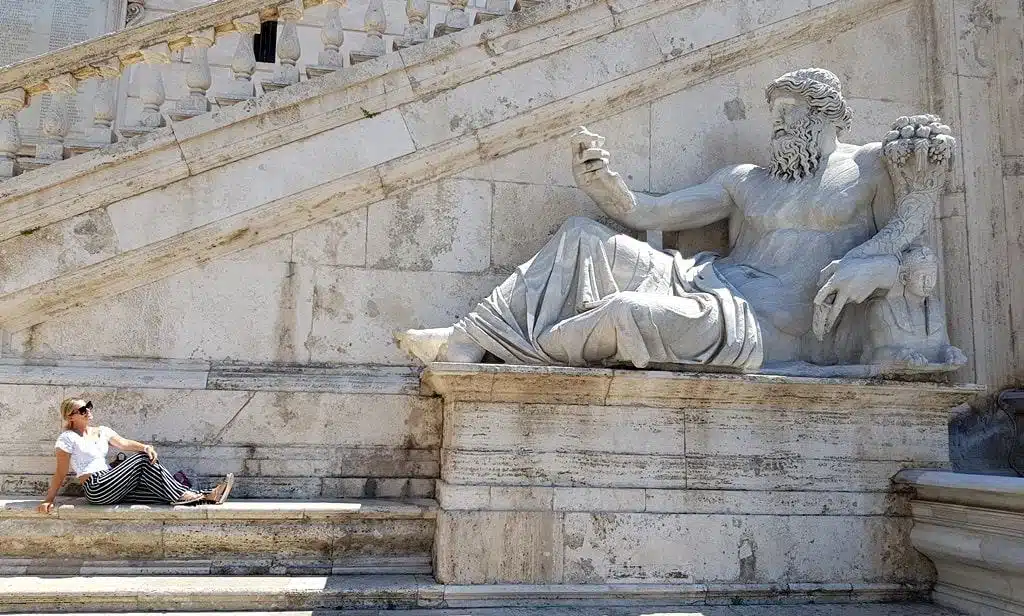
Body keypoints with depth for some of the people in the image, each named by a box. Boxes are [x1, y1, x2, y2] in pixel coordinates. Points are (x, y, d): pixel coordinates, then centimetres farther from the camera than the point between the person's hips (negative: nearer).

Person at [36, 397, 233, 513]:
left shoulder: (101, 431, 18)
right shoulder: (67, 438, 0)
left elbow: (123, 443, 2)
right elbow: (60, 473, -2)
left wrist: (144, 446, -18)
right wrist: (49, 500, -11)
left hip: (113, 489, 6)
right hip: (97, 490, -6)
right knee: (142, 459, -22)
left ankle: (207, 497, -25)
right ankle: (180, 494, -25)